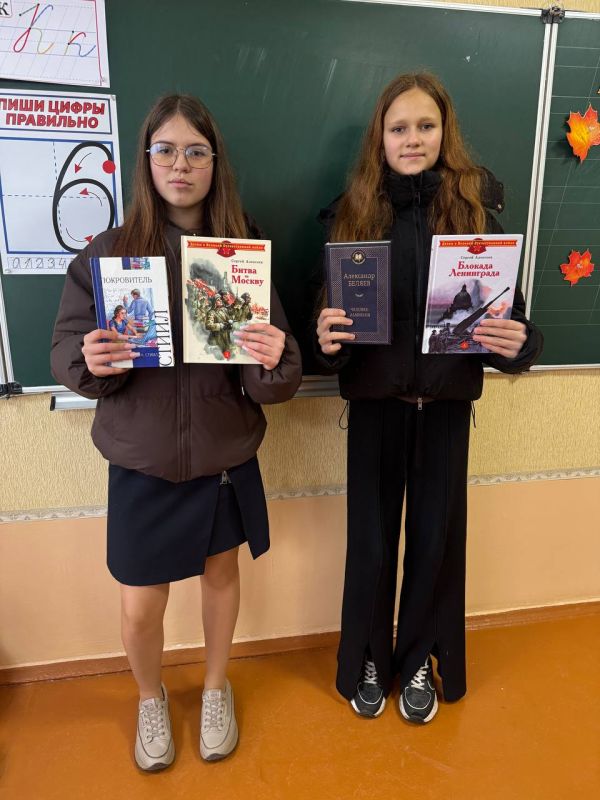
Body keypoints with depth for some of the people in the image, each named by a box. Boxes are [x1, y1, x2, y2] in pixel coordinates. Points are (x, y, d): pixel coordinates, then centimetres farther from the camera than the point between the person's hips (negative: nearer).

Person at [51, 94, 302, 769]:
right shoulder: (109, 251, -6)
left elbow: (274, 384, -9)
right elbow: (66, 350, -4)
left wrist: (274, 362, -31)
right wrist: (89, 360, -25)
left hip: (226, 456, 1)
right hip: (141, 460, 0)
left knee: (221, 571, 20)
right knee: (141, 605, 10)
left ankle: (215, 689, 51)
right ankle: (150, 701, 46)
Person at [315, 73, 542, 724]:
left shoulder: (475, 206, -3)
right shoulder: (352, 212, -2)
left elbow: (506, 308, -1)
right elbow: (330, 311, 0)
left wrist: (517, 343, -22)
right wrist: (327, 341, -21)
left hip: (446, 402, 1)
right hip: (375, 401, 0)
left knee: (436, 535, 13)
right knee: (371, 536, 12)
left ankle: (420, 660, 39)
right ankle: (368, 660, 38)